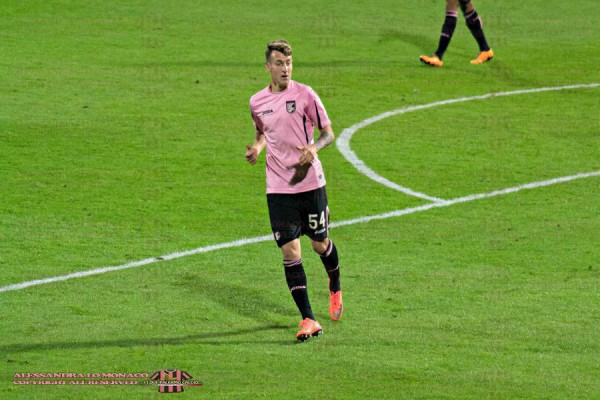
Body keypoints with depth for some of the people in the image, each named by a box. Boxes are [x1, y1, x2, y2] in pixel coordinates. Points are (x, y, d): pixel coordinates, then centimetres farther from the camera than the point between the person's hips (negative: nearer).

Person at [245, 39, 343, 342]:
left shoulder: (304, 95, -6)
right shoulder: (257, 102, 5)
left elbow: (328, 133, -1)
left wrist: (313, 149, -22)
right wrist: (257, 146, 1)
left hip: (311, 183, -2)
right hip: (278, 189, 2)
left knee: (320, 244, 11)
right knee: (290, 252, -7)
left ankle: (335, 288, 45)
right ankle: (308, 320, -6)